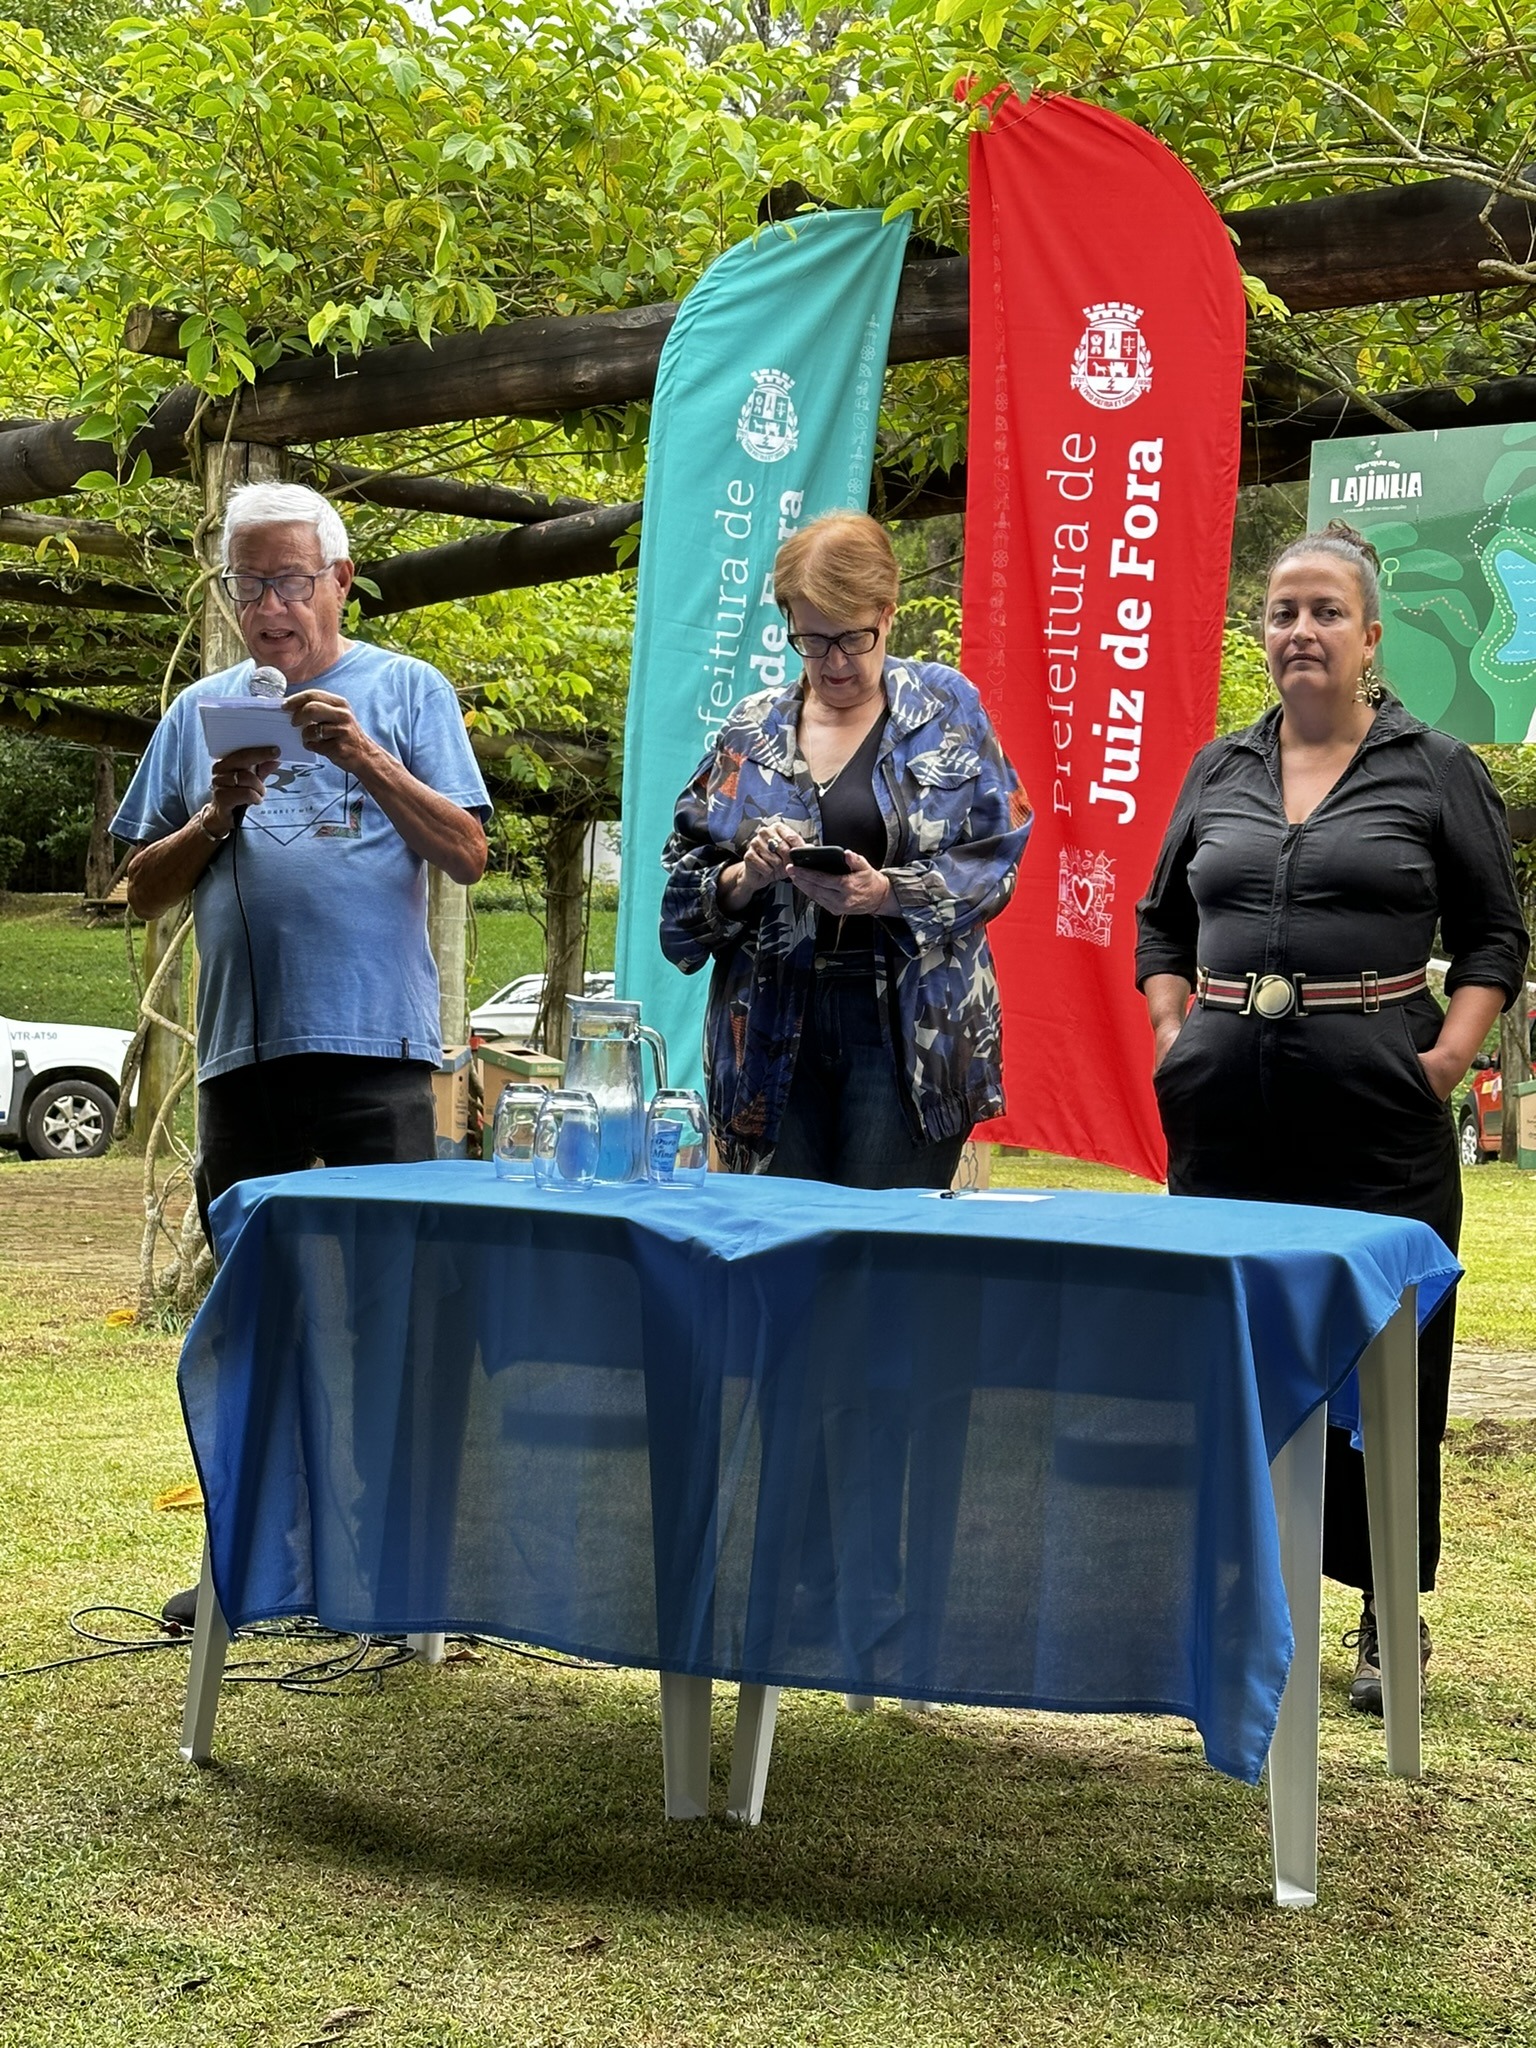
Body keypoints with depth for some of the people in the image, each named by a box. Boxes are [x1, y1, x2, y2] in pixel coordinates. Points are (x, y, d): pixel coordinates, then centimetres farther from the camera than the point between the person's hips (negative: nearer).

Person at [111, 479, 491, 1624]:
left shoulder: (409, 692, 5)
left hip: (377, 1044, -4)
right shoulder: (202, 713, 14)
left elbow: (467, 855, -4)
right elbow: (145, 892, 13)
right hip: (243, 1046, 4)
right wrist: (216, 815, -5)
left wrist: (368, 759, -16)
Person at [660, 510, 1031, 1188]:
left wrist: (888, 893, -18)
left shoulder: (946, 708, 5)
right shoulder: (751, 731, 11)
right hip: (774, 1035, 2)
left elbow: (992, 860, -3)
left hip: (911, 1034, -2)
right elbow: (684, 885, 9)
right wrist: (745, 879, -12)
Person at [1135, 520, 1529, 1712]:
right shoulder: (1219, 772, 13)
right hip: (1228, 1110, 3)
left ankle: (1390, 1617, 13)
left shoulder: (1436, 769, 4)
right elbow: (1162, 921, 21)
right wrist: (1173, 1030, 7)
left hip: (1378, 1115, -3)